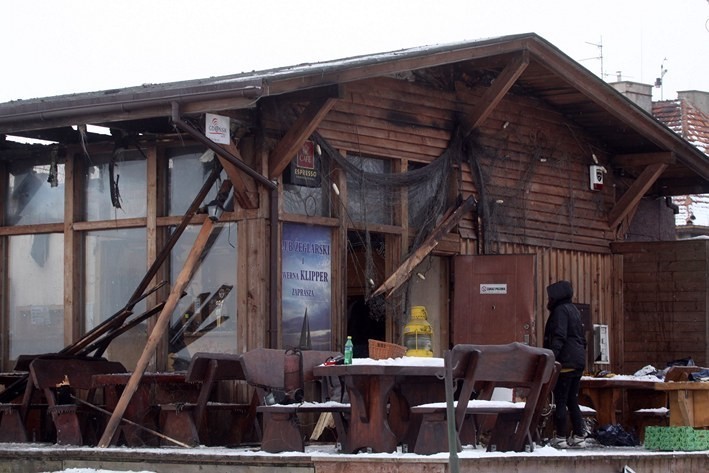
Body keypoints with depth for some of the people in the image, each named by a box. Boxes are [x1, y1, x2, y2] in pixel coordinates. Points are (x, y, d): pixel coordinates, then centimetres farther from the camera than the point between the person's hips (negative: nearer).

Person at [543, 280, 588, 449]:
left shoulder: (560, 310, -9)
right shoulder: (574, 310, 19)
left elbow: (559, 337, -20)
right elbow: (582, 338, 22)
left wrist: (551, 357, -25)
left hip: (565, 363, -9)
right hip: (578, 362, 9)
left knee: (560, 400, -5)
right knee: (572, 400, 12)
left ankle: (561, 438, -6)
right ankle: (579, 436, 9)